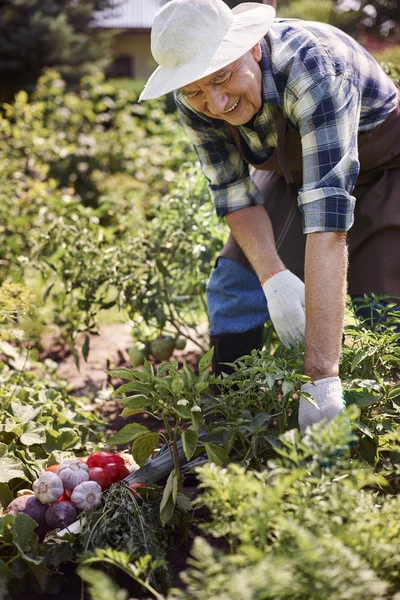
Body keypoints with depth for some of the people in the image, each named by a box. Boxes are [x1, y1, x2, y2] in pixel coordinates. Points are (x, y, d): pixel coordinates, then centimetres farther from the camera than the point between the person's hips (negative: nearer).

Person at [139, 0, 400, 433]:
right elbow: (234, 192, -13)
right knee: (234, 285, -4)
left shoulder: (312, 69, -41)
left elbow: (327, 218, -48)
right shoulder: (196, 98, -23)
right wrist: (273, 277, -33)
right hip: (293, 174, 5)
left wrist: (322, 378, -53)